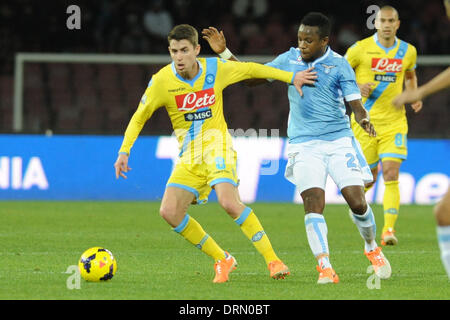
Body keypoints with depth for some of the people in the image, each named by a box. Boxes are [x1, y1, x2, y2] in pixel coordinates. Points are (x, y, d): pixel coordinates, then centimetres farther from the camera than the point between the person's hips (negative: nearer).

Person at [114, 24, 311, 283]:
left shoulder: (215, 69, -7)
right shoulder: (162, 81, -8)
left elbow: (251, 69, 11)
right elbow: (139, 117, 3)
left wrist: (291, 77, 13)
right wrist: (124, 150, -7)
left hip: (217, 145, -3)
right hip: (189, 158, 3)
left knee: (229, 202, -27)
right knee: (170, 212, -14)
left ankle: (273, 260, -19)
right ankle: (222, 260, 2)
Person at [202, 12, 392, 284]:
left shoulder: (339, 65, -2)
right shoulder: (289, 59, 7)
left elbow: (355, 103, -7)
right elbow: (252, 77, 16)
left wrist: (363, 119, -30)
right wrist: (224, 52, 8)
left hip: (339, 141, -1)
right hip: (304, 144, 1)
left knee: (357, 201, -7)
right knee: (313, 203, -17)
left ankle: (372, 249, 21)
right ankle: (324, 266, -18)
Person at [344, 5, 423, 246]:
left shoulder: (407, 51, 4)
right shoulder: (360, 49, -6)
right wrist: (356, 87, -14)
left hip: (394, 122, 1)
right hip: (365, 121, -1)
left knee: (391, 174, -14)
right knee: (369, 177, 5)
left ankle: (389, 229, -16)